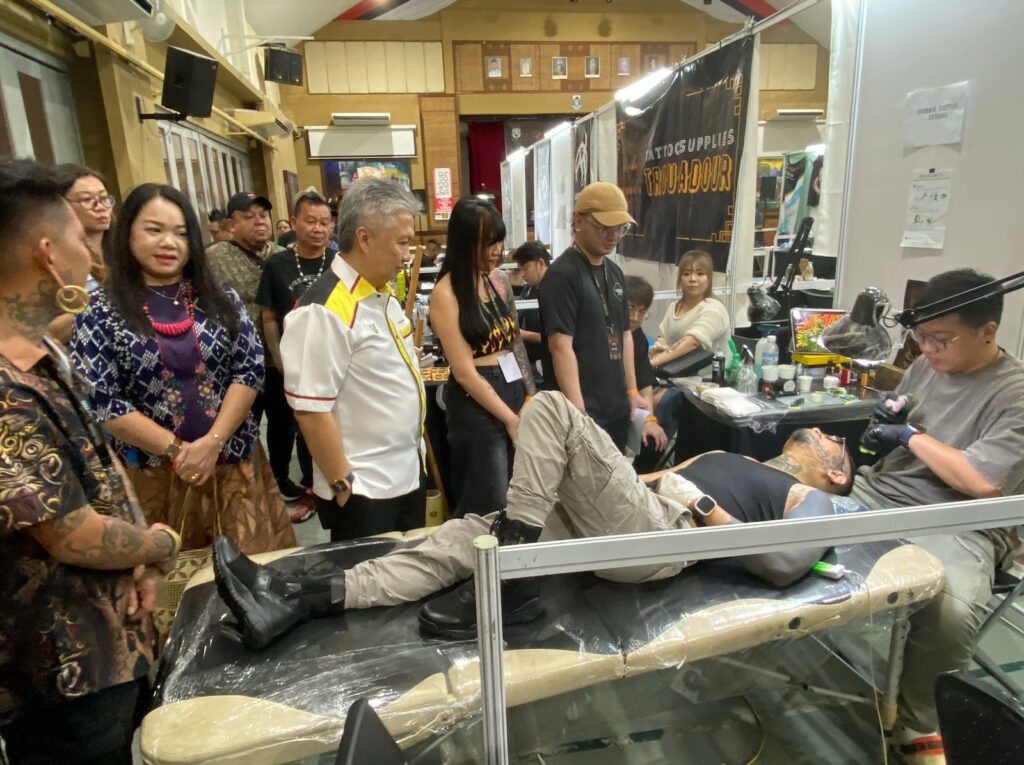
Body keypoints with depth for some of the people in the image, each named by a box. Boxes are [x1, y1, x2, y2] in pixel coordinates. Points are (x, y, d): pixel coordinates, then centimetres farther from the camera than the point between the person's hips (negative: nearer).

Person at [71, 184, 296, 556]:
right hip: (152, 474, -2)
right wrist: (176, 451, -11)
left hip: (233, 463, 2)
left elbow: (251, 369, -2)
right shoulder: (99, 312, -3)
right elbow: (100, 401, -7)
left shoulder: (221, 299, 4)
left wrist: (213, 441, -12)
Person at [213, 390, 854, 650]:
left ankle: (509, 582, -20)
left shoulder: (810, 501, 15)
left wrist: (705, 509, -7)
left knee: (551, 407, -22)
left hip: (661, 533, -8)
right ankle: (299, 600, -13)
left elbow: (785, 565, -7)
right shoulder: (737, 460, 37)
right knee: (470, 534, -8)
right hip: (622, 519, 8)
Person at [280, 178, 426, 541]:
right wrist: (343, 484, -15)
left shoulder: (383, 294, 6)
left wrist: (416, 456, 16)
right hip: (364, 491, -8)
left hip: (408, 476, 8)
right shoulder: (326, 310, -23)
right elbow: (311, 409, -23)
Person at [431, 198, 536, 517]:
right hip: (476, 404, -6)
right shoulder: (446, 293, -13)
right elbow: (465, 372, -15)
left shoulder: (499, 279, 6)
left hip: (514, 392, 7)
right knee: (489, 505, 4)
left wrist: (531, 396, 5)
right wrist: (510, 418, -12)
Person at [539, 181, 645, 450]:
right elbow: (560, 346, -20)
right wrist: (578, 411, -25)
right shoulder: (562, 275, -14)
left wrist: (631, 390, 14)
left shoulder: (614, 273, 11)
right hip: (582, 410, -8)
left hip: (616, 407, 8)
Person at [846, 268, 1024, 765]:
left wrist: (912, 435, -10)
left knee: (952, 612, -34)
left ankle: (913, 721, -3)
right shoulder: (926, 365, 10)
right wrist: (887, 424, 1)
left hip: (956, 525, -6)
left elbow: (983, 483, -20)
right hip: (877, 495, 6)